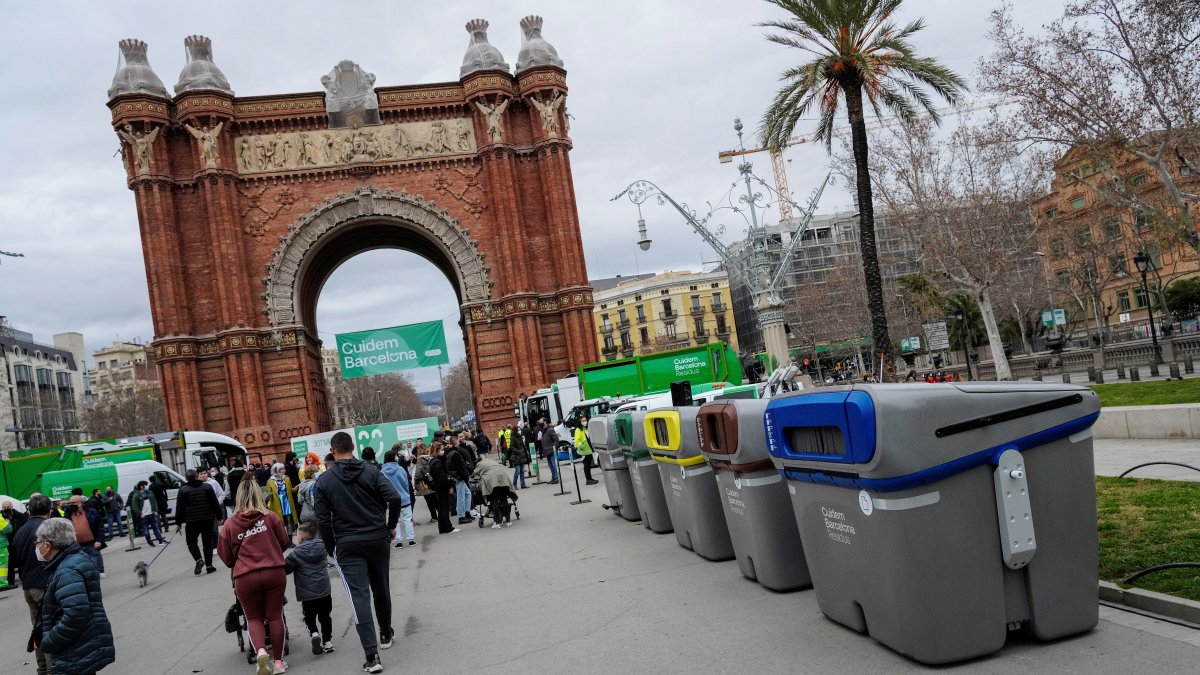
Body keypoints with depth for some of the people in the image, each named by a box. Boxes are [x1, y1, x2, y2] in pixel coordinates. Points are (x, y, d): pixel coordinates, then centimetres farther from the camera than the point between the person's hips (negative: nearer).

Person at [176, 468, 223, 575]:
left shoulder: (183, 490, -1)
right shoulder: (207, 487, 3)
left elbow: (179, 508, -1)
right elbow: (215, 504, 2)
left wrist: (178, 523, 5)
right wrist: (219, 516, 8)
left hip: (192, 521, -2)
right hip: (208, 519, 2)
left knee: (191, 541, 11)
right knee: (207, 542, 8)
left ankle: (199, 560, -12)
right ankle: (209, 565, 8)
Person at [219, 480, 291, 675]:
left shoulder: (229, 524, -1)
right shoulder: (270, 516, -1)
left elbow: (226, 557, 7)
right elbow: (284, 543, 9)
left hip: (245, 577, 0)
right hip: (274, 572, 0)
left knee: (254, 617, 14)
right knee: (275, 616, 11)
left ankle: (260, 651, -10)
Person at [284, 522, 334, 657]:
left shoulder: (296, 554, -11)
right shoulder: (322, 548, 1)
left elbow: (285, 569, -8)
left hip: (307, 595, -3)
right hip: (324, 591, 3)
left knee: (309, 619, 13)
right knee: (325, 617, 15)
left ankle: (314, 634, -12)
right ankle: (327, 642, 15)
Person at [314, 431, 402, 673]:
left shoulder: (324, 479, -1)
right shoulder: (370, 470, 0)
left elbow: (323, 519, -2)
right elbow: (394, 498, -11)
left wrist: (331, 549, 8)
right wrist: (391, 526, 4)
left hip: (347, 545, -2)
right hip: (377, 539, 2)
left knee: (359, 596, -6)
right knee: (381, 588, 21)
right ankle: (386, 634, 37)